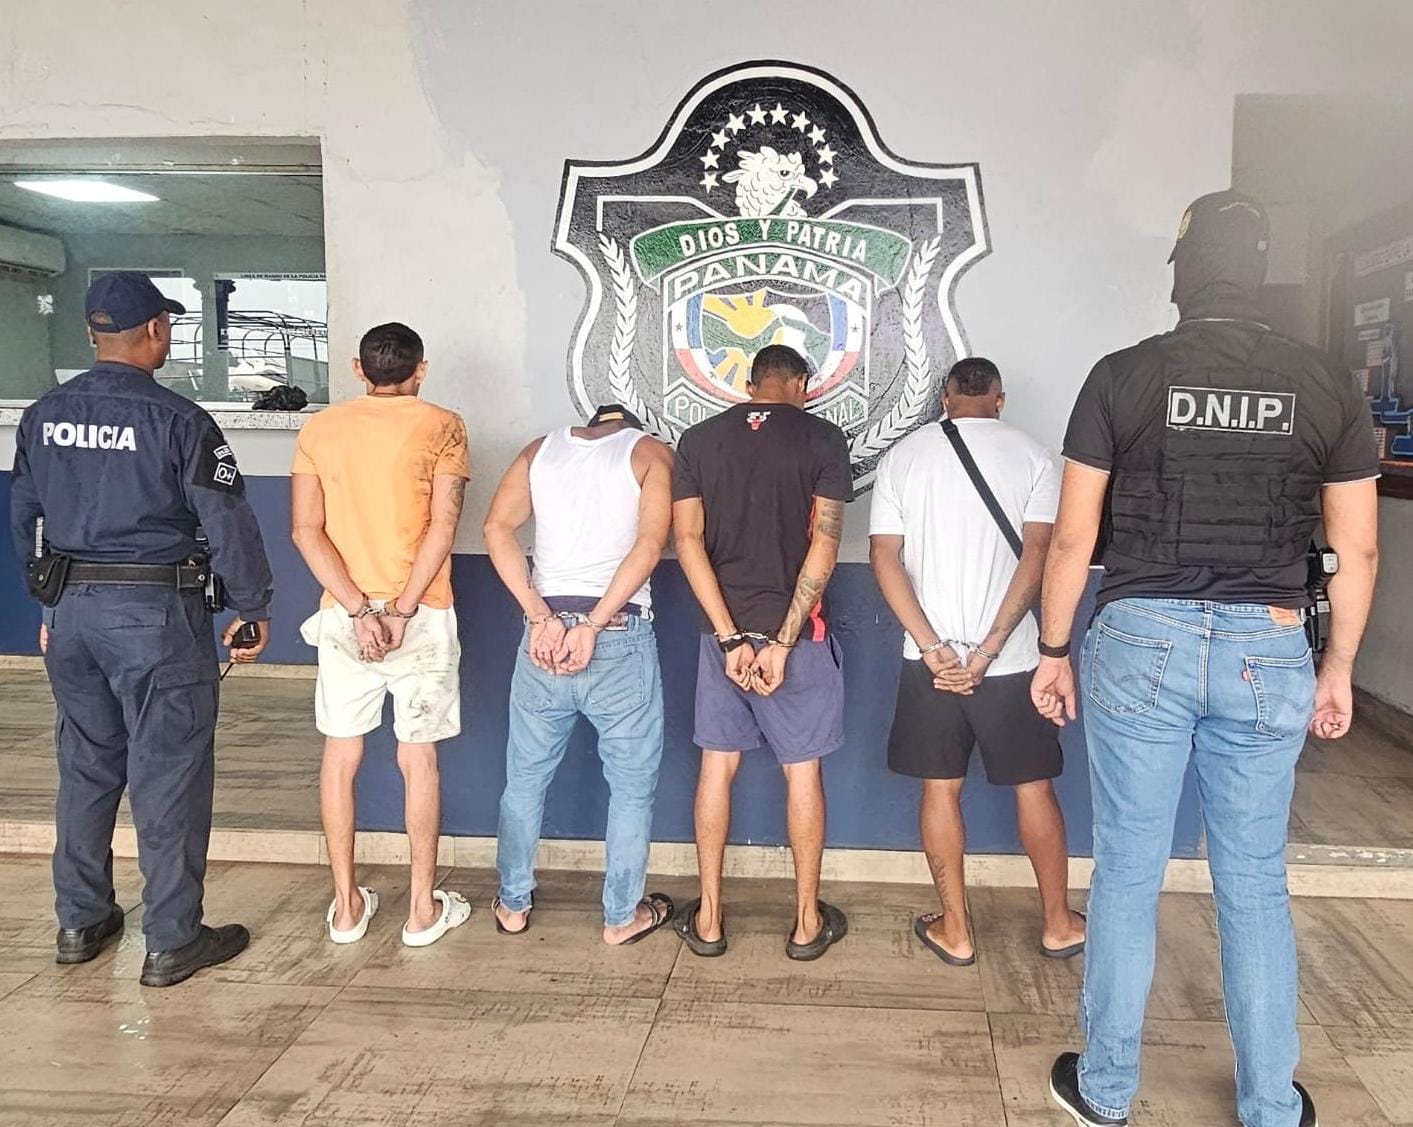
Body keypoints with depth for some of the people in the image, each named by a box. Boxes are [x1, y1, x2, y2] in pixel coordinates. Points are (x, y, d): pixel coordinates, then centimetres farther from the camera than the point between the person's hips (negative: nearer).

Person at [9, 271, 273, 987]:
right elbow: (228, 524, -14)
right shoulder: (178, 420, -13)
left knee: (86, 764, 18)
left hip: (69, 607, 6)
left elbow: (22, 517, 13)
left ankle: (80, 922, 30)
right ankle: (172, 942, 11)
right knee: (169, 774, 3)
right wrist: (254, 608, -3)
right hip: (157, 612, -6)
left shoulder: (43, 416, 5)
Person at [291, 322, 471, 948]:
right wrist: (401, 611, -14)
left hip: (344, 615, 2)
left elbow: (306, 530, -5)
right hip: (423, 616, -2)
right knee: (419, 760, 7)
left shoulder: (319, 431, 5)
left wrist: (359, 609, -9)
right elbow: (443, 524, -13)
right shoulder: (441, 427, -3)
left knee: (340, 757, 13)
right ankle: (423, 909, 16)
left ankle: (347, 907, 21)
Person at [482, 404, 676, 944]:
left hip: (545, 633, 3)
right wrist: (593, 626, -14)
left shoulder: (542, 448, 13)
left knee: (525, 777, 18)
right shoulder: (652, 452, 6)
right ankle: (621, 916, 22)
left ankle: (513, 904, 31)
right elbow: (649, 544, -10)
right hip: (621, 636, -3)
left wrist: (541, 617, -8)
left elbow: (497, 528, -2)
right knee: (632, 784, 13)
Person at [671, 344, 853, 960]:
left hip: (724, 631, 2)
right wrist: (784, 642, -12)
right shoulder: (822, 438, -3)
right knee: (803, 771, 9)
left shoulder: (698, 439, 4)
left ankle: (708, 919, 20)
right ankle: (807, 921, 20)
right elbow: (823, 546, -11)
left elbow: (688, 541, -4)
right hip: (798, 631, -2)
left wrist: (731, 636, -8)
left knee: (717, 765, 12)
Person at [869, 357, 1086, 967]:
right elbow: (1036, 556, -12)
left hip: (929, 657, 1)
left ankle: (954, 930, 20)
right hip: (1010, 660, -1)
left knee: (940, 789, 11)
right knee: (1034, 786, 14)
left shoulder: (902, 455, 3)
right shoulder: (1031, 456, -1)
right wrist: (987, 651, -15)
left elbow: (885, 558, -5)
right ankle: (1059, 924, 26)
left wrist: (934, 648, -10)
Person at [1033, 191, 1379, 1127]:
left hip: (1141, 642, -1)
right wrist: (1339, 667, 15)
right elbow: (1357, 548, 5)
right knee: (1255, 883, 14)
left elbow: (1073, 536, -3)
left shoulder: (1123, 376, -4)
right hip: (1267, 652, 2)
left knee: (1128, 872, 9)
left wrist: (1054, 650, 7)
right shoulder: (1329, 384, 2)